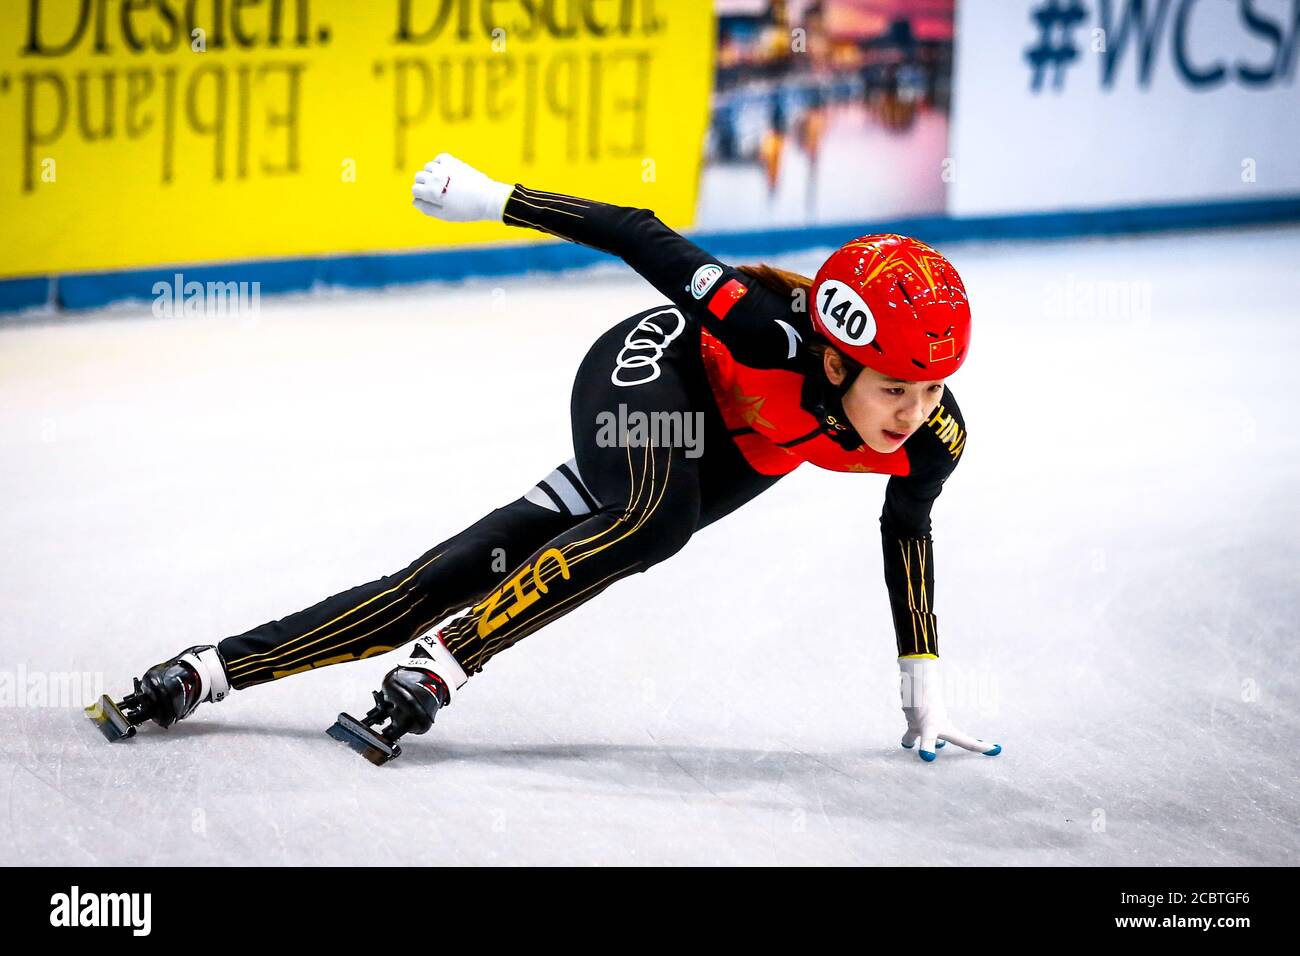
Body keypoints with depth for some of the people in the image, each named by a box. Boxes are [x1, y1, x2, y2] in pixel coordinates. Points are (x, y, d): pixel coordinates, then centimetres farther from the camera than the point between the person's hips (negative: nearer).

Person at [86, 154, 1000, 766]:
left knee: (469, 572, -3)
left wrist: (924, 693, 3)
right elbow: (639, 235, -27)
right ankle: (439, 663, -27)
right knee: (655, 515, -39)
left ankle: (216, 669, 1)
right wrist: (496, 197, -20)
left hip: (731, 453, 4)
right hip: (645, 372, -4)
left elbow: (907, 532, -3)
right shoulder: (766, 329, -39)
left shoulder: (933, 436, -24)